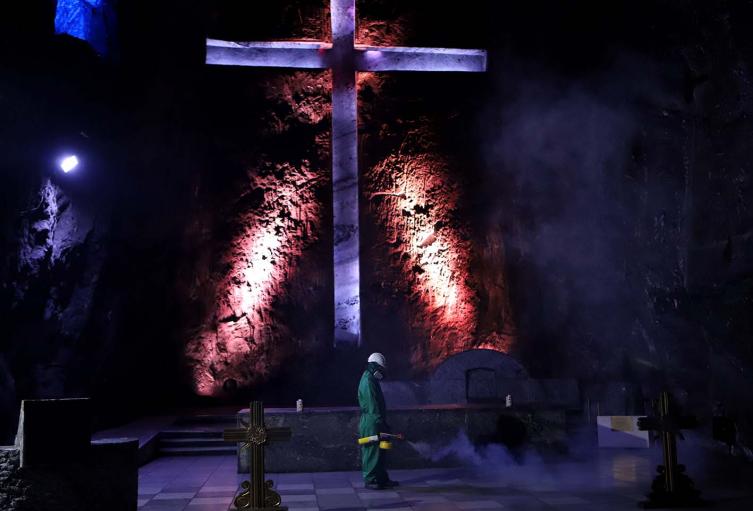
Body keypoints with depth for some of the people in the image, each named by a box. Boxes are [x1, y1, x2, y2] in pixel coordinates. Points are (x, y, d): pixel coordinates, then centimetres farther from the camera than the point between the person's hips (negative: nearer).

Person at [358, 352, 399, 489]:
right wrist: (380, 422, -21)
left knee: (379, 452, 14)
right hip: (372, 423, -10)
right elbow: (372, 406, -21)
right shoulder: (368, 382, -16)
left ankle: (382, 478, 20)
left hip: (375, 423, 10)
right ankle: (370, 480, 3)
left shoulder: (372, 380, 17)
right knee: (372, 452, -4)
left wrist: (383, 422, 22)